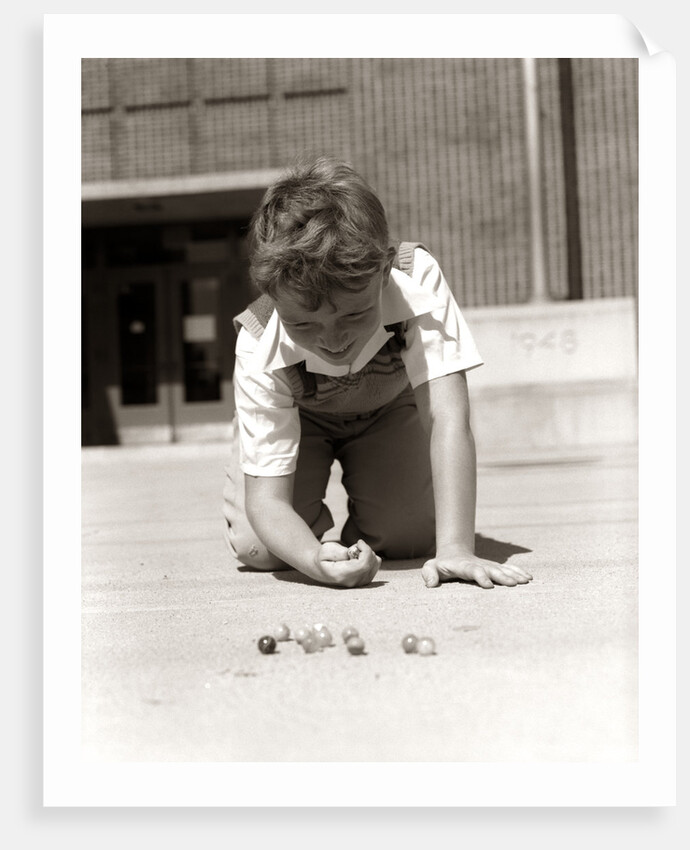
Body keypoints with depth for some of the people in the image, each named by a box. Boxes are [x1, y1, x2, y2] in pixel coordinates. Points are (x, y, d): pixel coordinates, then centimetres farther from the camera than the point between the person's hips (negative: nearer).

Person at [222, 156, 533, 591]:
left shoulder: (417, 282, -41)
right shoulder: (261, 354, -39)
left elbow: (448, 417, -44)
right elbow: (267, 500, -37)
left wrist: (455, 548, -52)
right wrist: (315, 561, -58)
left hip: (389, 407, 1)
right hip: (298, 419, -1)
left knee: (410, 538, -17)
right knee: (258, 548, -18)